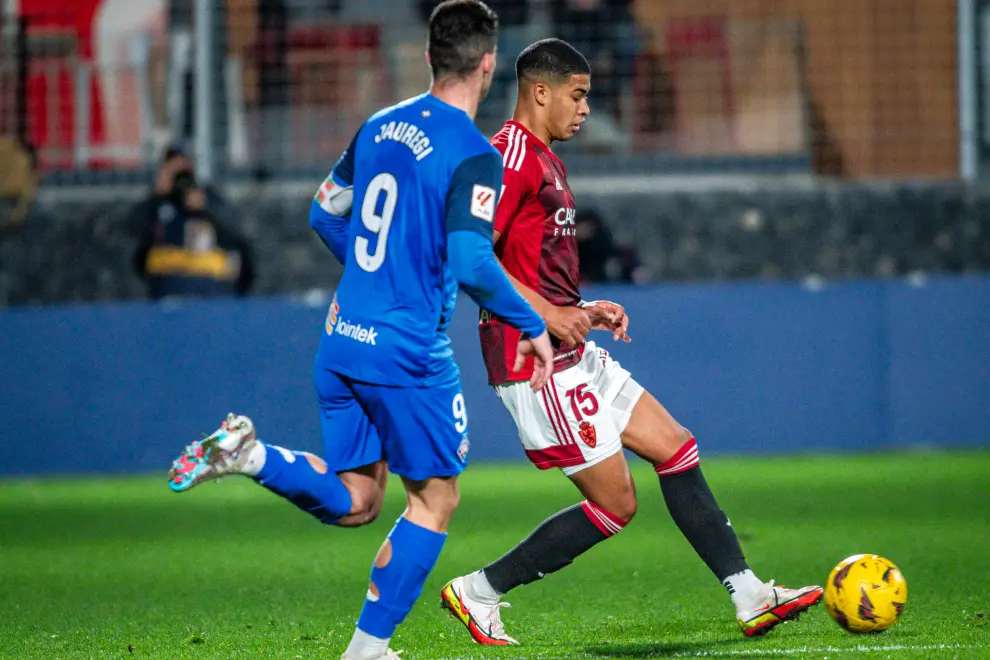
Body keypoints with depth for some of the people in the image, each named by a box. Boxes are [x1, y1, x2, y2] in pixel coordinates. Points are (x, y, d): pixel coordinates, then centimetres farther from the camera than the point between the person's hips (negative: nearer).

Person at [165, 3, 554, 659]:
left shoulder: (379, 126, 8)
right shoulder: (475, 156, -14)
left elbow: (326, 214, 19)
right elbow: (472, 263, -23)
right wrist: (533, 327, -9)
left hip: (343, 340, 7)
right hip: (409, 354, -7)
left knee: (353, 502, 16)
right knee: (435, 501, 10)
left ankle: (249, 454, -8)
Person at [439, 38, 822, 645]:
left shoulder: (546, 161, 18)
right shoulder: (511, 157, -14)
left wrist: (584, 312, 14)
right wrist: (548, 314, -22)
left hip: (573, 356, 10)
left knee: (676, 449, 9)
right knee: (614, 505, -5)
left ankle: (749, 597, 11)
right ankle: (479, 592, 2)